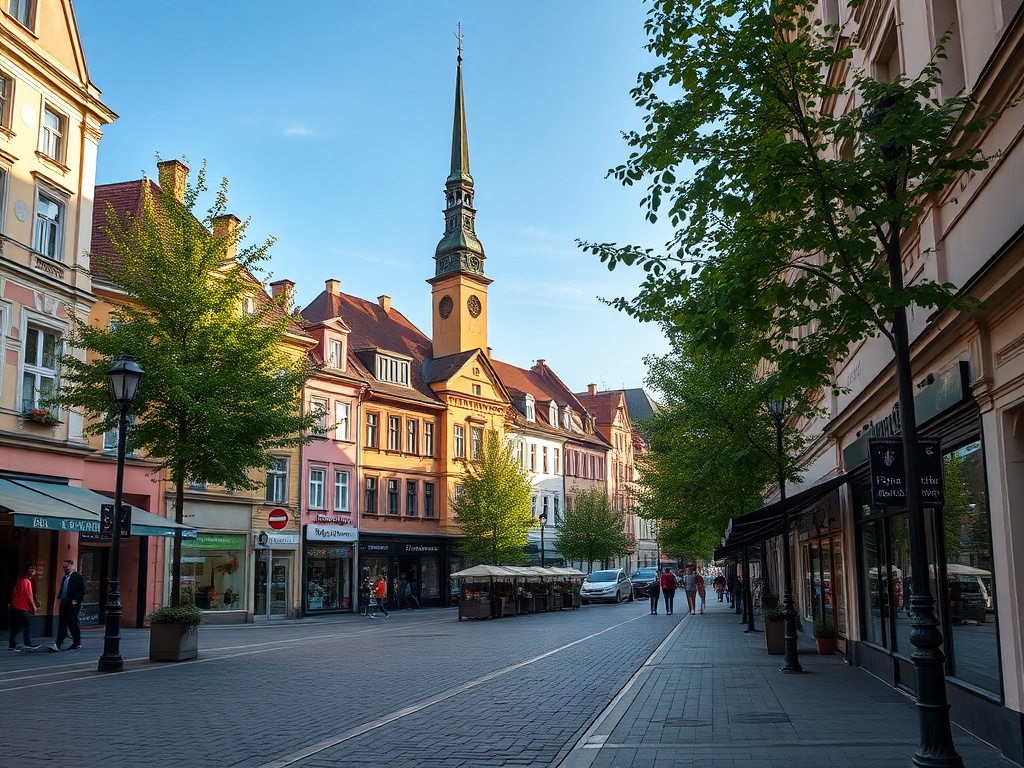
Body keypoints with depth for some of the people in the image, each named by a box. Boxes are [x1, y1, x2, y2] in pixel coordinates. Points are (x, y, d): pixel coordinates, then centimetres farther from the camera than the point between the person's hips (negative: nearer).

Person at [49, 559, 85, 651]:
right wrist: (60, 598, 10)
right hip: (64, 604, 7)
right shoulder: (64, 578, 17)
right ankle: (57, 645, -1)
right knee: (62, 624, 2)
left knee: (73, 624, 2)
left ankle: (77, 644, 14)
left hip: (72, 605, -7)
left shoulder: (77, 577, -7)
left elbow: (82, 591, -11)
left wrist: (76, 600, -18)